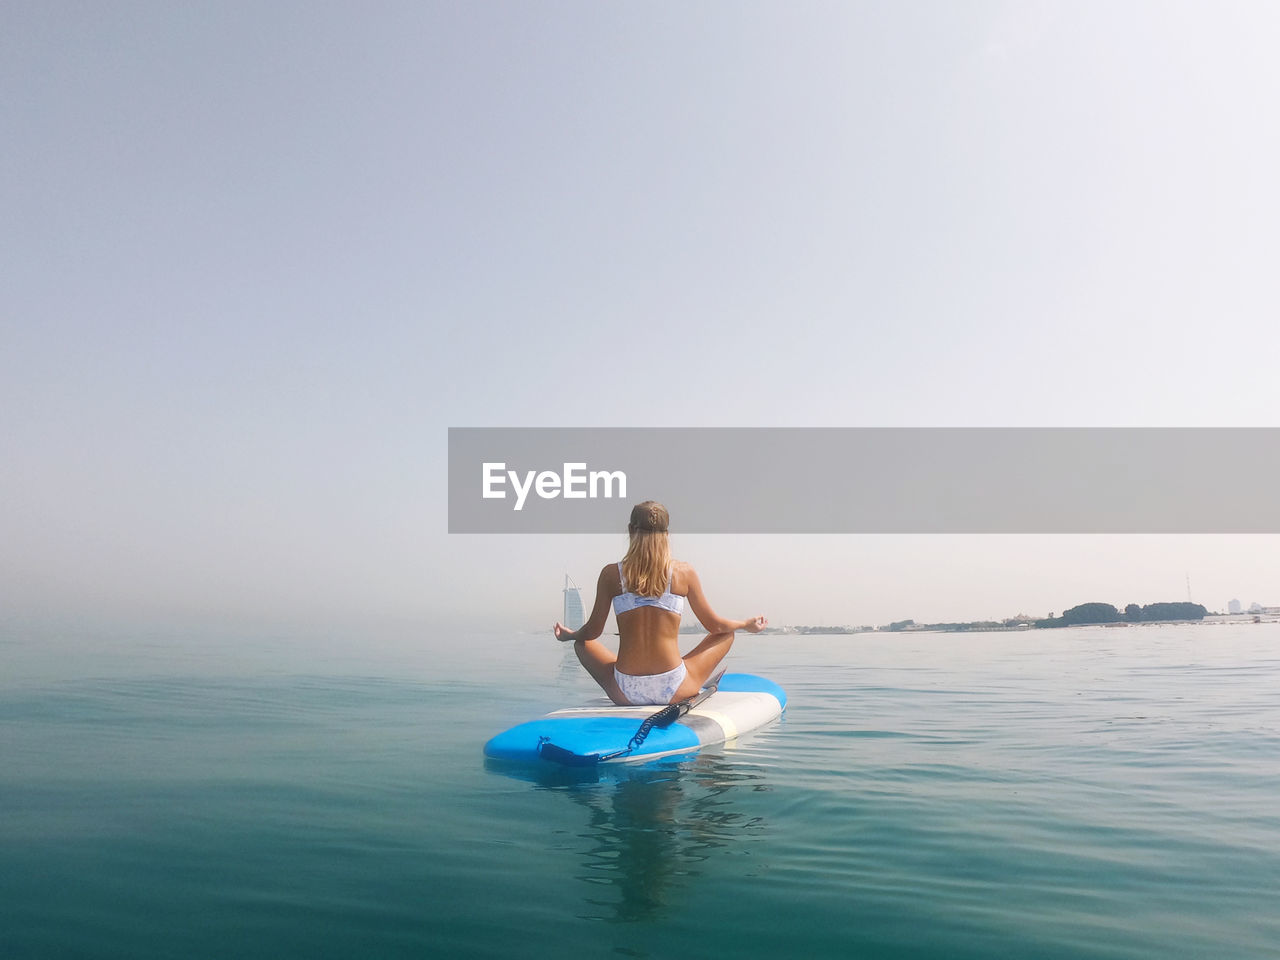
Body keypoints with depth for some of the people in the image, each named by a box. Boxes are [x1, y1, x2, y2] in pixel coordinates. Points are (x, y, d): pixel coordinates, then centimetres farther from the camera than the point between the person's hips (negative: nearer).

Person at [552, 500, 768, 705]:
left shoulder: (611, 574, -2)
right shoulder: (684, 572, -4)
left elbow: (592, 632, 6)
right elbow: (714, 624, 8)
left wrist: (568, 635, 30)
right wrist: (747, 624, 29)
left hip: (626, 694, 0)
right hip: (674, 693, 0)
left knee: (582, 642, 30)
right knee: (726, 634, 24)